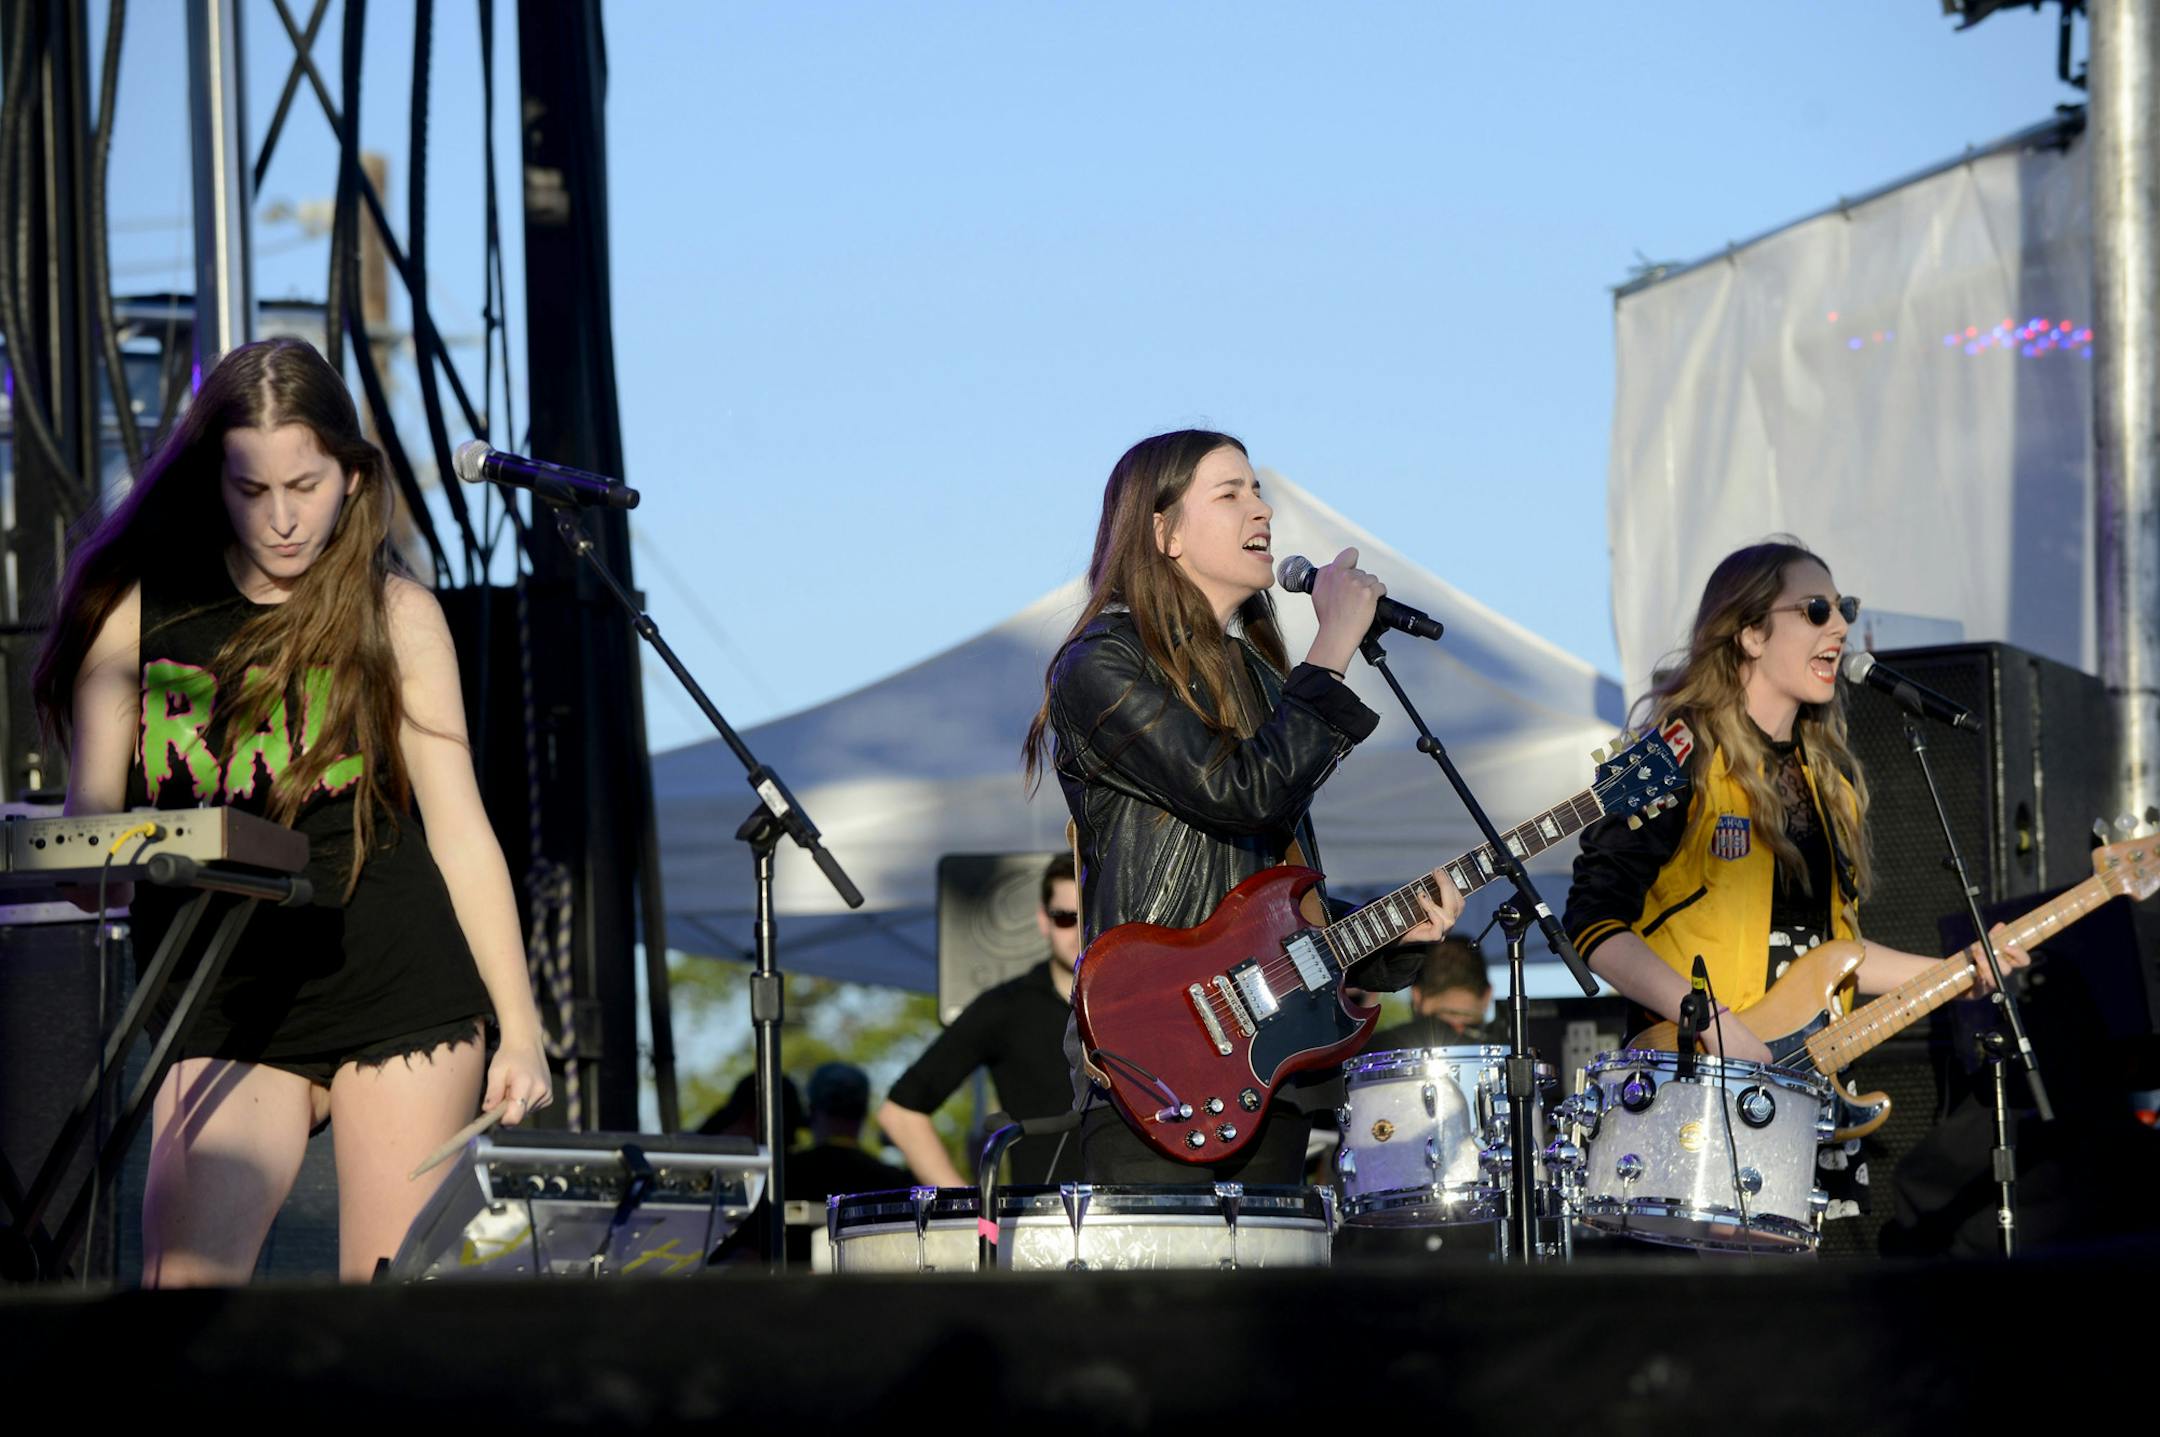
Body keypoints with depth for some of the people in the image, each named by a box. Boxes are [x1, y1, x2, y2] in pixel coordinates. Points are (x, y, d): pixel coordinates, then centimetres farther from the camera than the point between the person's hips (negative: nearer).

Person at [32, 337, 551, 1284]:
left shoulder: (394, 616, 4)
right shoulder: (138, 611, 4)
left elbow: (458, 829, 6)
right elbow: (88, 823, 7)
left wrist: (519, 1027, 3)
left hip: (401, 989, -1)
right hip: (225, 1010, 1)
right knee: (180, 1287, -16)